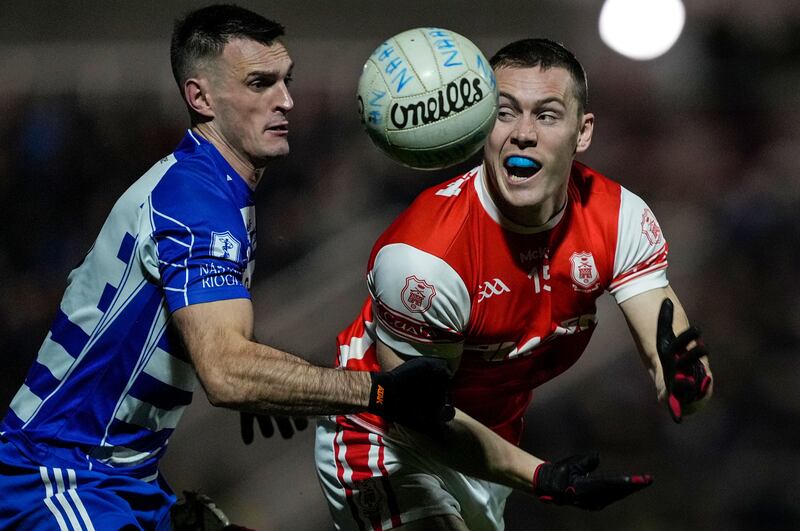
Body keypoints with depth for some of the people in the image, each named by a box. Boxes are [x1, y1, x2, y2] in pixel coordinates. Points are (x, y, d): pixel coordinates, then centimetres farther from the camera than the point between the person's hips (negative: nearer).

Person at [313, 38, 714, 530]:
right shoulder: (421, 255, -31)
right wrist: (540, 477, -33)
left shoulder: (618, 217, -16)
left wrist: (683, 378, -45)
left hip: (492, 441, 6)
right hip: (386, 444, -6)